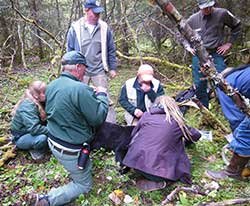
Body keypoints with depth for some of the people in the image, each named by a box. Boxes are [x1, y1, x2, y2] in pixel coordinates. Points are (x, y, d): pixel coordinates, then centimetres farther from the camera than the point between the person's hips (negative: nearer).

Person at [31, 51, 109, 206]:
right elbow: (99, 117, -23)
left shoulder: (52, 86, -1)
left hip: (53, 141, 9)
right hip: (70, 150, -9)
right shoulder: (80, 89, -30)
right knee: (85, 185, 12)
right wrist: (102, 95, -5)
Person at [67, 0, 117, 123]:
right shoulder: (75, 28, -2)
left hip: (99, 71, 0)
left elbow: (111, 50, 6)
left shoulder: (104, 27, 0)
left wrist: (112, 68, 5)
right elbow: (70, 50, 4)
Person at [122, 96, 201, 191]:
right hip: (155, 168, -2)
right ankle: (154, 181, 0)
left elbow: (133, 134, 18)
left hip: (135, 160, 2)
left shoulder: (147, 115, 8)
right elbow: (196, 136, 21)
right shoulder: (177, 121, 6)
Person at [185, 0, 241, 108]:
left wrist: (229, 43, 6)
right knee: (199, 86, 2)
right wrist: (188, 46, 3)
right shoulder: (193, 19, 2)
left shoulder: (222, 14, -2)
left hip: (216, 54, -1)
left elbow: (237, 26, 13)